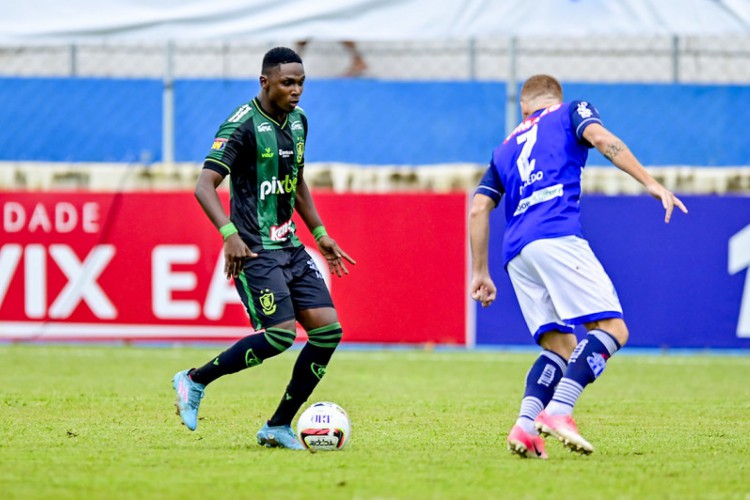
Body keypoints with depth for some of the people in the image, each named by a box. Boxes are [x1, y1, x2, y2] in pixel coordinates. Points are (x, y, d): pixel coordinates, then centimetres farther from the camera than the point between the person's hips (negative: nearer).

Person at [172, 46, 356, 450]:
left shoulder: (297, 120, 12)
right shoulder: (242, 125, -13)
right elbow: (205, 185, -19)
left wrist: (320, 234, 22)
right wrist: (229, 234, -31)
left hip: (290, 246, 8)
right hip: (254, 249, -8)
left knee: (327, 328, -3)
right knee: (280, 333, -20)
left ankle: (279, 426, 5)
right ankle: (195, 381, -1)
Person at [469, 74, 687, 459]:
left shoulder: (505, 149, 32)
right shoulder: (571, 112, 20)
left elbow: (478, 209, 22)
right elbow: (600, 138, -2)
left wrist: (480, 272, 25)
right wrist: (649, 183, -7)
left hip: (516, 253, 6)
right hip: (557, 237, -6)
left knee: (561, 348, 9)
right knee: (611, 328, -10)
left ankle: (525, 425, -16)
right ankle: (558, 411, -32)